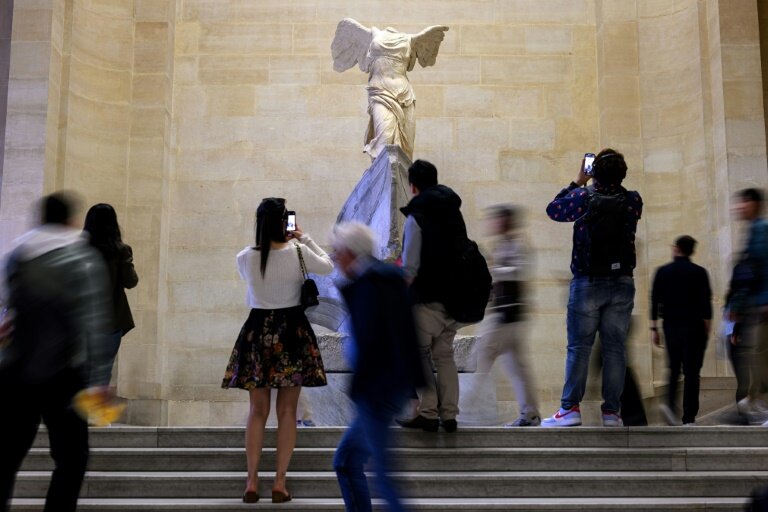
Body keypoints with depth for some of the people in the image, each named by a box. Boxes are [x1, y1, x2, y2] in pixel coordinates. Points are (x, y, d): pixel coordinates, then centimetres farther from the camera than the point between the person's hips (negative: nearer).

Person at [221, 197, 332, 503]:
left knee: (258, 411, 11)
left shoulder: (244, 258, -5)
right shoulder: (299, 253, -11)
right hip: (291, 331, -2)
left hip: (257, 330, 2)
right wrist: (305, 239, 16)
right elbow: (328, 267, 8)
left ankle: (252, 483, 11)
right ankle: (280, 483, 7)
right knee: (287, 412, 6)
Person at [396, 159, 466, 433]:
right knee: (445, 355, 14)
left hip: (427, 300, -7)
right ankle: (449, 415, 14)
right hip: (454, 297, 7)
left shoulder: (416, 217, -12)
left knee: (418, 354, 5)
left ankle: (428, 413, 4)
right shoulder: (454, 212, 9)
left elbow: (410, 267, -15)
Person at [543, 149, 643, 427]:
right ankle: (612, 411, 5)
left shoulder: (583, 197, -7)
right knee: (615, 348, 4)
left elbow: (553, 209, 9)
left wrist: (578, 181, 16)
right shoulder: (633, 201, 0)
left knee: (578, 347, 2)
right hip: (622, 283, 2)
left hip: (587, 283, -2)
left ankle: (570, 408, -1)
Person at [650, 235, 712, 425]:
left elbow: (655, 301, 2)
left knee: (674, 368, 17)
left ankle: (669, 403, -4)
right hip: (693, 327, -2)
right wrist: (707, 330, 3)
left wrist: (654, 328, 7)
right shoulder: (699, 273, -2)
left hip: (671, 326, 2)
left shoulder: (663, 272, 3)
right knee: (691, 372, 0)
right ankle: (689, 418, -2)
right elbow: (706, 303, -4)